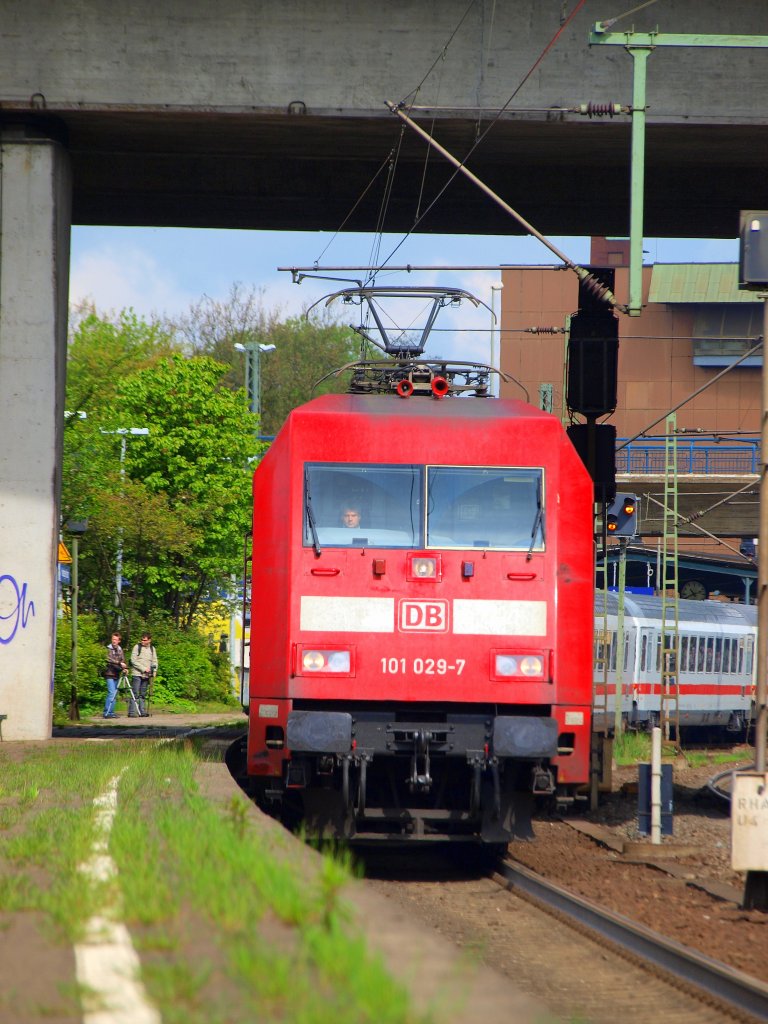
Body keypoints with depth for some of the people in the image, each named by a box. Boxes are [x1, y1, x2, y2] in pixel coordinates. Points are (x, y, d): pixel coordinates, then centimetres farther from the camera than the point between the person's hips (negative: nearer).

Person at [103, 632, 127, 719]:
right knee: (111, 693, -13)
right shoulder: (108, 649, -2)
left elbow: (123, 660, 13)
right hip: (110, 674, -6)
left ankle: (111, 712, 10)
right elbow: (109, 659, -15)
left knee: (115, 694, 5)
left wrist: (123, 668, -7)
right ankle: (107, 713, -12)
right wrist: (119, 663, -23)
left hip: (117, 675, 6)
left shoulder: (120, 650, 15)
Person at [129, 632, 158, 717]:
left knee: (143, 694, 7)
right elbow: (133, 661, -7)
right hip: (137, 674, -4)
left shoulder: (152, 649, 13)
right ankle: (132, 713, -10)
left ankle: (142, 711, 9)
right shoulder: (137, 647, -1)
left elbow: (154, 662, 18)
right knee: (135, 694, -9)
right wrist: (144, 669, -13)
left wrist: (154, 672, 0)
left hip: (146, 675, 4)